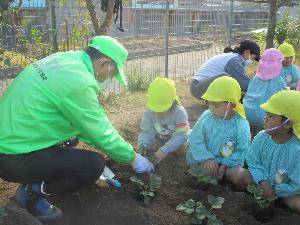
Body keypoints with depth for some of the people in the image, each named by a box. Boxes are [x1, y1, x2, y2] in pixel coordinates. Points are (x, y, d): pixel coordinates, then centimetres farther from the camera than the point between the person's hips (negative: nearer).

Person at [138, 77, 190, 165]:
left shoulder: (180, 112, -32)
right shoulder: (149, 111, -22)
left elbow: (180, 135, -38)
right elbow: (147, 131, -20)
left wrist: (164, 150, -49)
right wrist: (143, 145, -42)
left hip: (175, 140, -2)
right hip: (159, 139, 2)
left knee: (184, 153, -24)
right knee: (146, 149, -21)